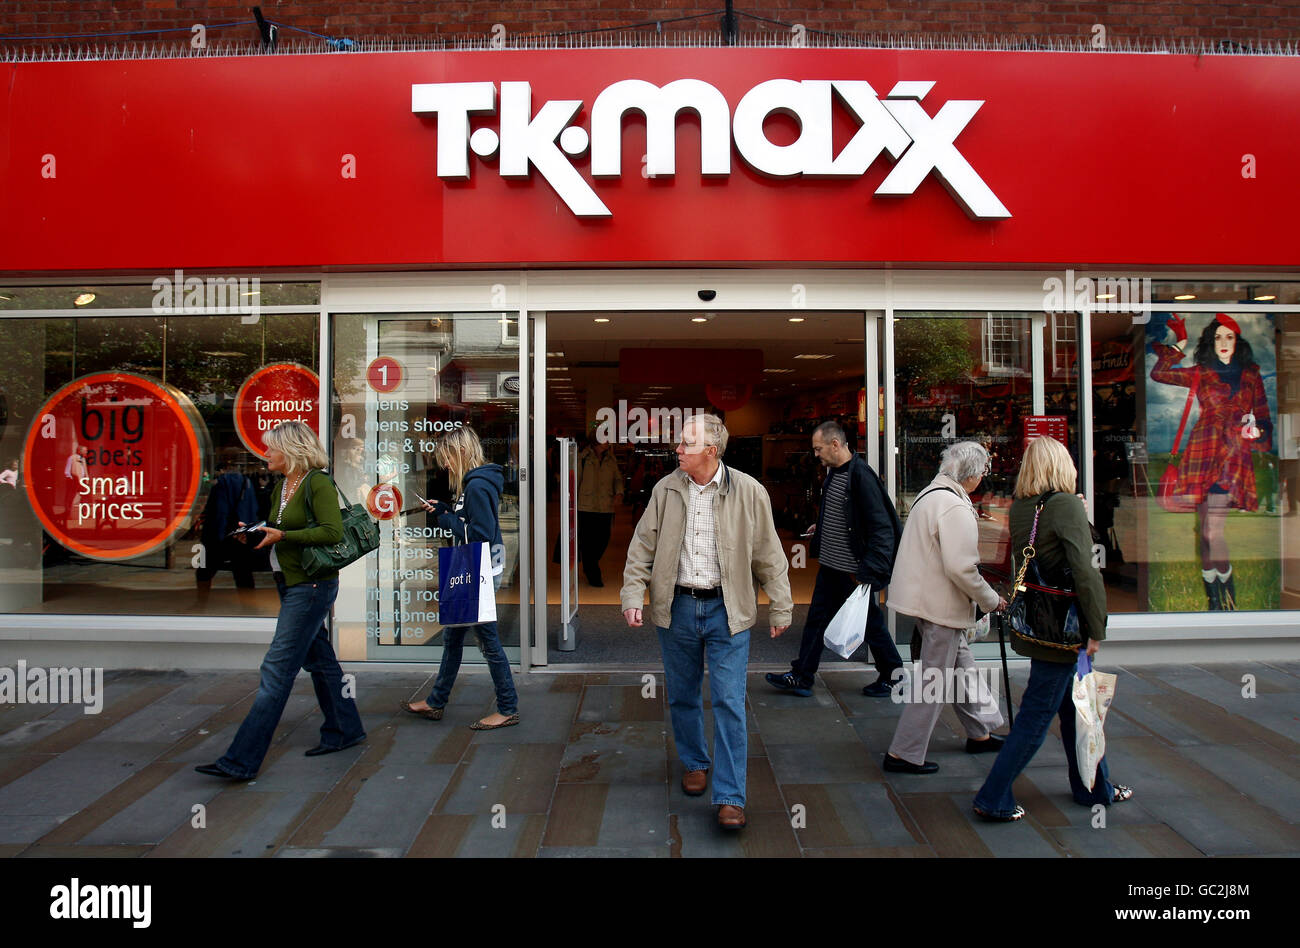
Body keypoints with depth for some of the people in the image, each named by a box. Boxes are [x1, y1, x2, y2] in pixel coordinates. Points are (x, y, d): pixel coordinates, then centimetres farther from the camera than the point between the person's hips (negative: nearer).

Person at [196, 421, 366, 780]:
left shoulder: (318, 483, -14)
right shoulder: (280, 487, 13)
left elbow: (333, 532, -22)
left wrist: (282, 536, -20)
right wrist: (256, 532, 4)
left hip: (312, 586, -10)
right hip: (290, 584, 10)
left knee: (277, 669, -9)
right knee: (319, 660, 17)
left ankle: (241, 761, -6)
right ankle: (344, 731, 31)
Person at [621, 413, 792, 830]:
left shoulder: (748, 492, -4)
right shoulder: (666, 490, 2)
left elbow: (769, 556, 2)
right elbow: (643, 546, 6)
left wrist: (780, 608, 3)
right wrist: (633, 594, -4)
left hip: (727, 610, -2)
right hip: (676, 608, 3)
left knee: (729, 702, -3)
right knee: (682, 696, 15)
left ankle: (730, 797, 5)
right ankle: (694, 763, 39)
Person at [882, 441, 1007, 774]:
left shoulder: (931, 494, 11)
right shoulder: (956, 507, -22)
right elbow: (961, 568, -27)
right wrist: (991, 599, -12)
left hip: (924, 595, 11)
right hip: (939, 604, -11)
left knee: (961, 666, 23)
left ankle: (978, 734, 39)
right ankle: (903, 753, 6)